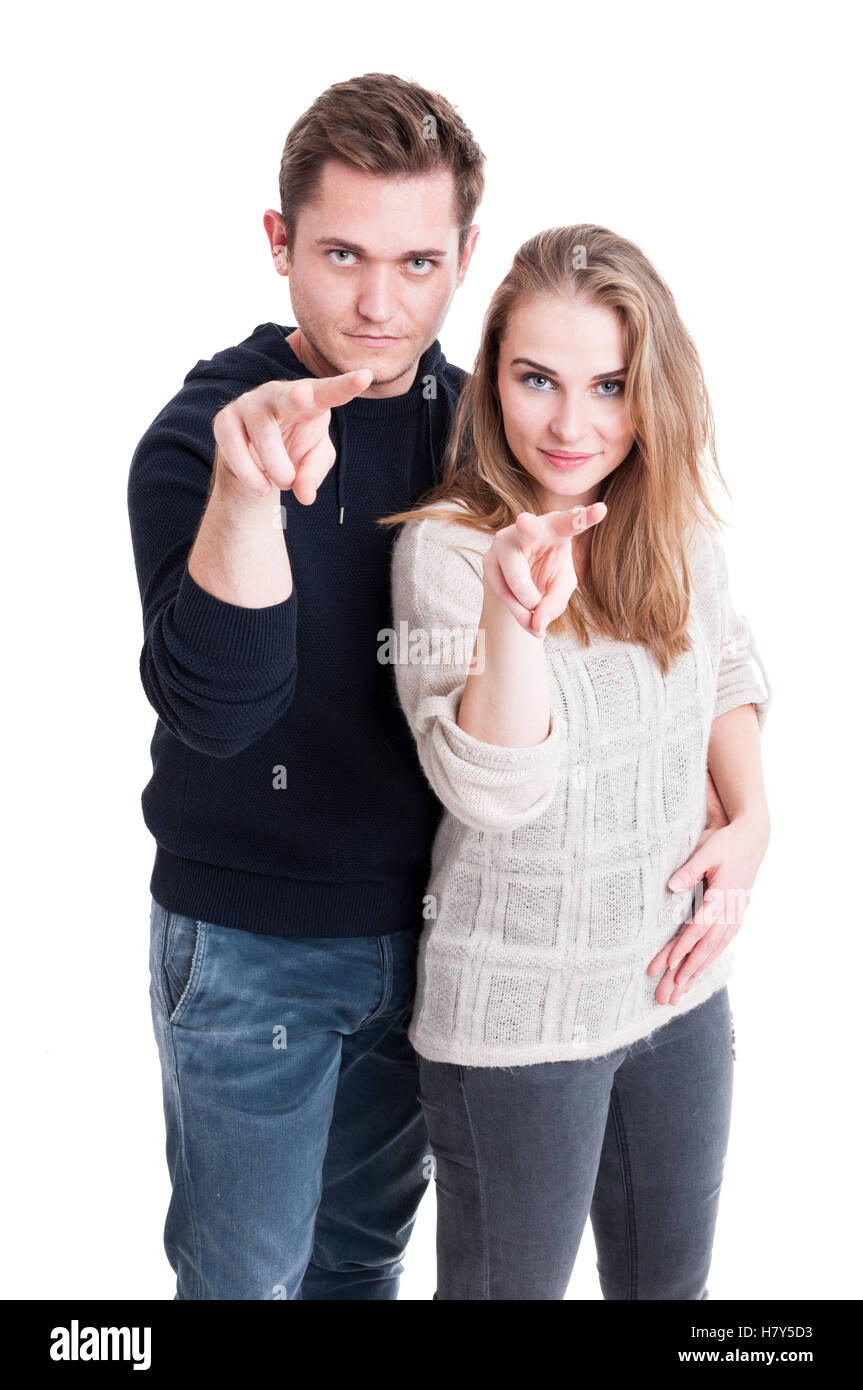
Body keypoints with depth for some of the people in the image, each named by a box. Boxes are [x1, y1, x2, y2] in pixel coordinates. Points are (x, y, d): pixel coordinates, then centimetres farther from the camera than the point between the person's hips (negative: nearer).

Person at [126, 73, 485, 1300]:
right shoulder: (201, 436, -18)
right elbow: (213, 707, -32)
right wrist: (246, 492, -47)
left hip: (423, 922, 4)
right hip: (252, 948, -4)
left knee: (367, 1244, 23)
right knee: (247, 1270, 14)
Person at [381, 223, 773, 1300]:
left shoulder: (679, 527, -2)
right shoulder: (445, 546, -19)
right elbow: (492, 790, -29)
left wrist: (750, 819, -2)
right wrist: (515, 611, -45)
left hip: (680, 982, 5)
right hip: (517, 1018, -5)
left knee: (670, 1280, 22)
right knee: (513, 1283, 14)